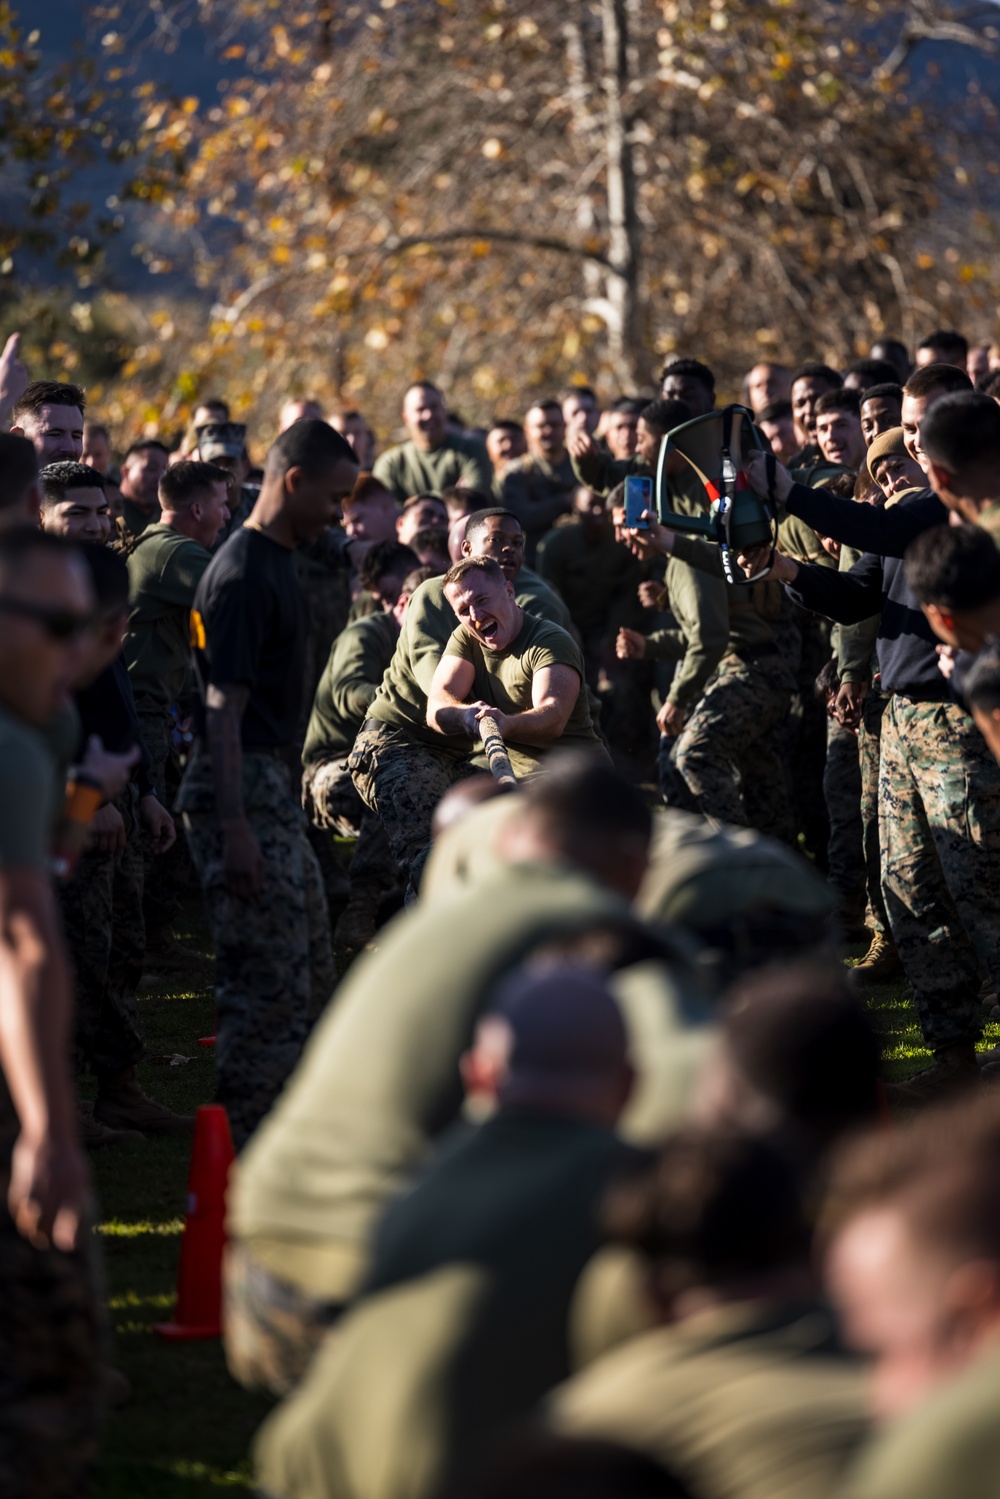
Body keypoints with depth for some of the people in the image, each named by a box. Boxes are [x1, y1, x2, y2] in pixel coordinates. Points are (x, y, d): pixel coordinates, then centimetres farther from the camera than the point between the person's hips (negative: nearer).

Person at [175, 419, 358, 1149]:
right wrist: (235, 828, -25)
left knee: (311, 977, 15)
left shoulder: (278, 563, 14)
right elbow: (223, 708, -21)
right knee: (270, 983, -8)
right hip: (239, 789, -10)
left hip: (272, 783, 10)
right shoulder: (242, 575, -17)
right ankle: (243, 1150, -3)